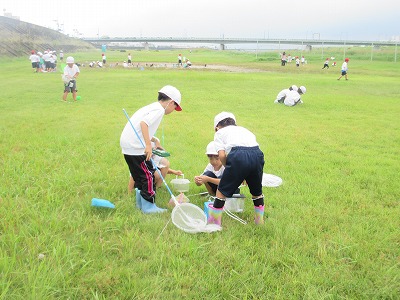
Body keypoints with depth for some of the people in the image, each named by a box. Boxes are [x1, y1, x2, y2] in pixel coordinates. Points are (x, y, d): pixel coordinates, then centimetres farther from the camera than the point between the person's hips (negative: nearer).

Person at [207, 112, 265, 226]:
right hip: (257, 154, 5)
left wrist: (228, 168, 21)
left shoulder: (220, 132, 23)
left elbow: (222, 155, 5)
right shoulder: (244, 129, 36)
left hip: (238, 155, -5)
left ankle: (214, 222, 18)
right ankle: (259, 220, 40)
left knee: (222, 191, 11)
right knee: (257, 191, 26)